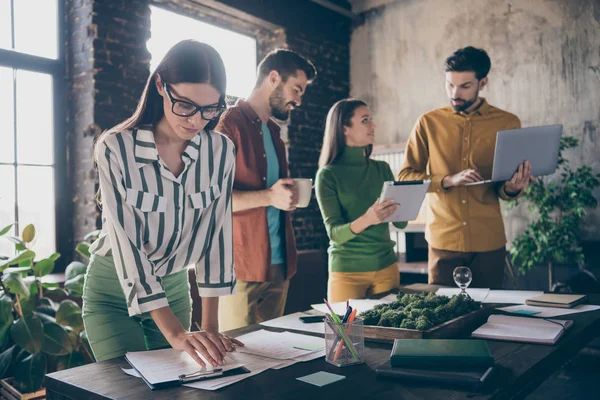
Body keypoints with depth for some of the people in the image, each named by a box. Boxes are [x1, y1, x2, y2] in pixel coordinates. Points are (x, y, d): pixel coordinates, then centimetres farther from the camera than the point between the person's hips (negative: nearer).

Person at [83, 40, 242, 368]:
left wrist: (210, 325, -15)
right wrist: (175, 333, -32)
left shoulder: (221, 152, -11)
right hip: (114, 291, -3)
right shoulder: (115, 148, -22)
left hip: (175, 287, 3)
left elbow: (217, 232, -11)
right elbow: (126, 241, -26)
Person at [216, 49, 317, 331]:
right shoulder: (230, 124, -8)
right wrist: (268, 196, -25)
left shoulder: (273, 130, 17)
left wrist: (287, 195, 8)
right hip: (241, 266, -8)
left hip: (279, 264, 8)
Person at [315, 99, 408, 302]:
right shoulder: (328, 175, -8)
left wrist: (400, 207, -18)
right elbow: (335, 233, -14)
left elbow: (401, 222, 4)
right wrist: (366, 220, -32)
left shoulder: (382, 169, 5)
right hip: (347, 272, -4)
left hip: (387, 266, 5)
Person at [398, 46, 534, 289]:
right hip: (443, 240, 0)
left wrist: (511, 189, -17)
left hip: (489, 242, 1)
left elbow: (506, 188, 7)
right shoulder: (429, 122, 2)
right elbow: (405, 177, -2)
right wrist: (449, 180, -17)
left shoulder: (507, 123, 3)